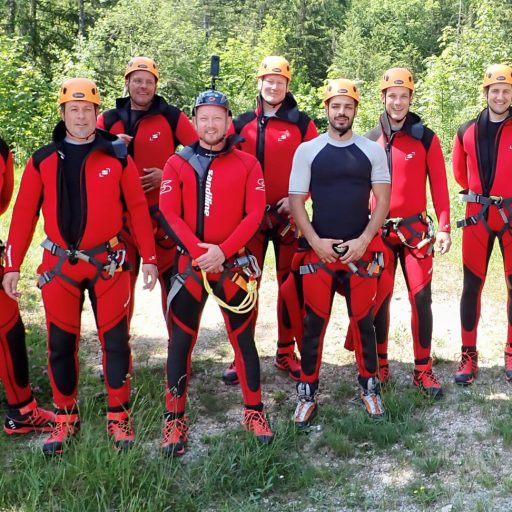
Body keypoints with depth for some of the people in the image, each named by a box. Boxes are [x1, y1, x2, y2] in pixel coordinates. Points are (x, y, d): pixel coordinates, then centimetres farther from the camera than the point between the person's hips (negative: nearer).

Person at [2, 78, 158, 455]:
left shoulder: (117, 156, 1)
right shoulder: (43, 160, 4)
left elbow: (138, 208, 2)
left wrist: (149, 258, -1)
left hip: (108, 262, -1)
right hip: (59, 264, 1)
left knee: (115, 339, 4)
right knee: (61, 343, 7)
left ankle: (119, 416, 18)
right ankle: (65, 417, 23)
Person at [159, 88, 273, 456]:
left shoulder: (247, 164, 3)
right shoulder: (177, 164, 4)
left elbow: (255, 213, -5)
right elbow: (169, 212, -4)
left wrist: (223, 250, -16)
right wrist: (199, 249, -17)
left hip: (235, 263, 0)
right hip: (190, 262, 1)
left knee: (243, 337, 8)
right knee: (181, 339, 3)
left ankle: (254, 411, 21)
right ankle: (175, 419, 13)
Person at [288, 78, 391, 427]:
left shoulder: (372, 150, 4)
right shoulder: (307, 150, 2)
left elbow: (383, 201, 3)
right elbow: (296, 200, 1)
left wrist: (363, 240, -10)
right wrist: (315, 241, -11)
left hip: (361, 250, 1)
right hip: (318, 250, 0)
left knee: (364, 320, 8)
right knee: (314, 323, 3)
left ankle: (370, 387, 24)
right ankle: (308, 393, 16)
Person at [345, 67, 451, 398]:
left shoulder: (426, 138, 0)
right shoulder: (370, 141, 4)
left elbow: (439, 185, 0)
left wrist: (444, 227, -6)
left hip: (415, 229, -1)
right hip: (379, 231, 1)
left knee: (421, 297, -2)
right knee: (379, 298, 6)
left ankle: (423, 370, 8)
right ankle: (380, 366, 18)